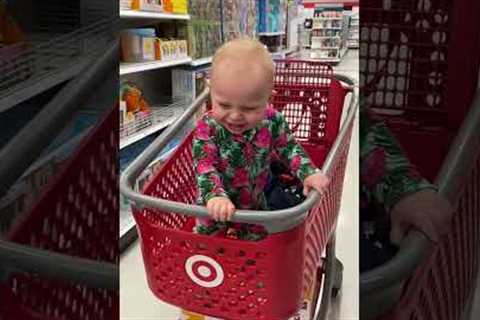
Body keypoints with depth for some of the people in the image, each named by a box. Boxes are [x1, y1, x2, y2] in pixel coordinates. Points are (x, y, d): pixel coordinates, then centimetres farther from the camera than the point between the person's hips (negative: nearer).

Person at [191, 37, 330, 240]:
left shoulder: (272, 121, -20)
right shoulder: (207, 129, -28)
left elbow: (289, 148, -7)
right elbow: (204, 168, -34)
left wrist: (308, 172, -22)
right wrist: (215, 196, -53)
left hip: (256, 203, 2)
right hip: (216, 208, -2)